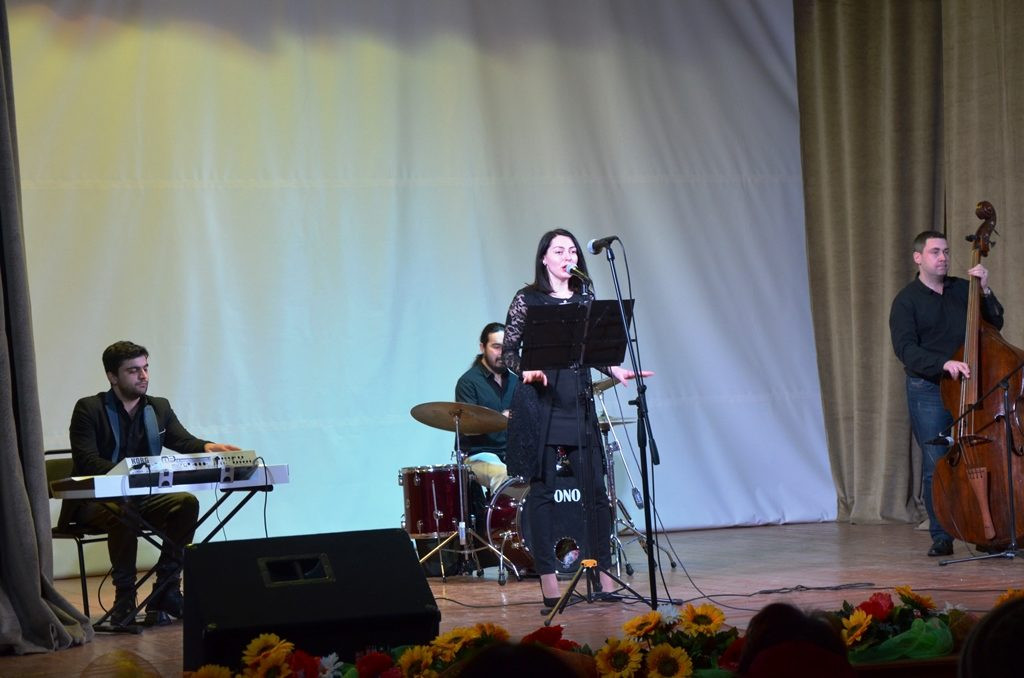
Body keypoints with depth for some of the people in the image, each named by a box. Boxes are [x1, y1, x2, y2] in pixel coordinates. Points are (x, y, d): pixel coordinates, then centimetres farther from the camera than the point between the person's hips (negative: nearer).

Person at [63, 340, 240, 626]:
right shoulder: (89, 409, -3)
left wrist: (207, 447, -24)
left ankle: (166, 591, -17)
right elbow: (86, 462, -15)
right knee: (125, 512, -37)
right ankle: (124, 597, -23)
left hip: (143, 497, 5)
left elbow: (184, 442, 1)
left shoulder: (159, 407, 13)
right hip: (95, 500, -5)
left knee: (187, 503, -23)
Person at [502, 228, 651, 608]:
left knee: (595, 486, -1)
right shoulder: (527, 299, 1)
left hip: (578, 403, 4)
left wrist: (616, 371, 1)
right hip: (540, 403, -4)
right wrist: (525, 371, -18)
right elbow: (509, 350, 1)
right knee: (543, 488, -2)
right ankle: (547, 577, 2)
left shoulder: (585, 299, 13)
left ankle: (603, 572, 6)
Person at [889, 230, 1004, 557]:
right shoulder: (907, 300, 0)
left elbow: (995, 324, 11)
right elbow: (906, 348, -12)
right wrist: (944, 364, -26)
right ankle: (941, 536, 5)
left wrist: (985, 291, -4)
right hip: (928, 390, -3)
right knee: (936, 464, -4)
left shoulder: (963, 289, 12)